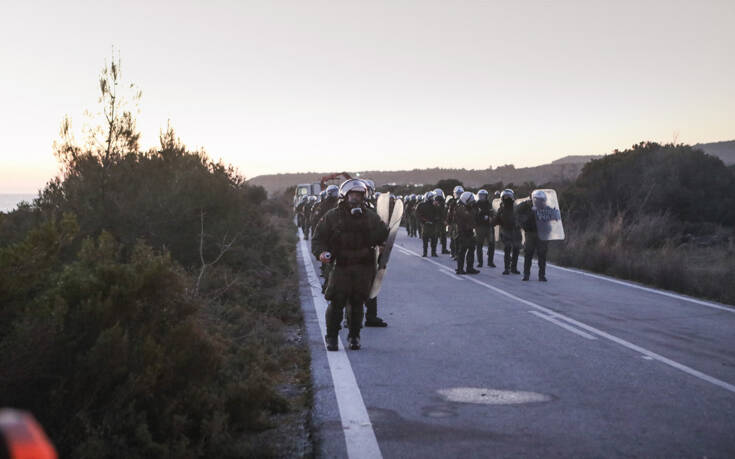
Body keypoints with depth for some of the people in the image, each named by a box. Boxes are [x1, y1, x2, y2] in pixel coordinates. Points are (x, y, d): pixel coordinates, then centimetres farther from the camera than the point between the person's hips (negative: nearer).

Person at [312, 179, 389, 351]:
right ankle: (332, 336, 10)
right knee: (336, 303, -6)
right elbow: (318, 238, 4)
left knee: (357, 303, 6)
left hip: (363, 268, 2)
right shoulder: (332, 216, 3)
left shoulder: (370, 217, 9)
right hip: (340, 266, -2)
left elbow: (382, 236, 14)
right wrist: (321, 252, -13)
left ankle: (354, 336, 20)